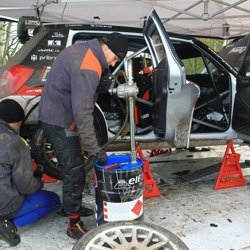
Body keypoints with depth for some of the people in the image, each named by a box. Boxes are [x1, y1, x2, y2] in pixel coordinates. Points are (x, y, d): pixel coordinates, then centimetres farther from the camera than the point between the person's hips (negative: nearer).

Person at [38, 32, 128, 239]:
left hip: (52, 113, 10)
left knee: (73, 168, 19)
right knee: (75, 173, -3)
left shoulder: (81, 49, 7)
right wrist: (94, 149, -24)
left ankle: (73, 206, 36)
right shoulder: (88, 68, -25)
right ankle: (74, 224, 9)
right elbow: (82, 112, -28)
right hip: (60, 122, -10)